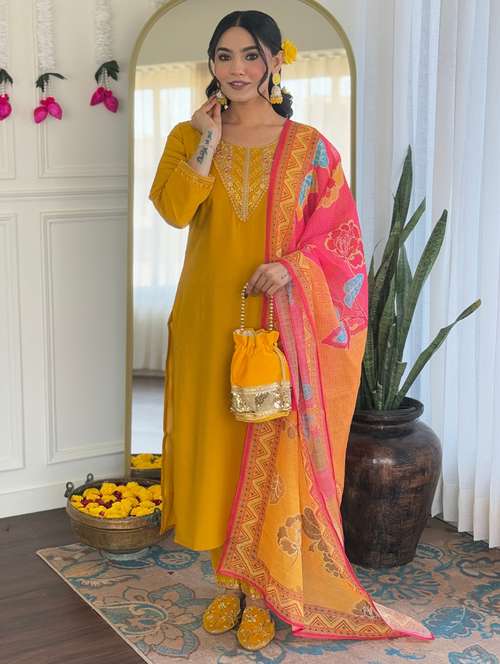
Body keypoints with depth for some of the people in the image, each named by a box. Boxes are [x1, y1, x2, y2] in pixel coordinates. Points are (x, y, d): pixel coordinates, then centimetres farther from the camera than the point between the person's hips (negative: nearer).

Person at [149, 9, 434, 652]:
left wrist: (293, 267, -18)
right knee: (215, 445, 8)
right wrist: (210, 140, -12)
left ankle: (262, 592, 18)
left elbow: (338, 235, -1)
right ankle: (227, 581, 25)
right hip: (209, 321, 2)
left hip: (281, 322, -2)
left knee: (275, 455, 2)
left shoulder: (308, 146, 1)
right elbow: (174, 209, -11)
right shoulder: (188, 136, 6)